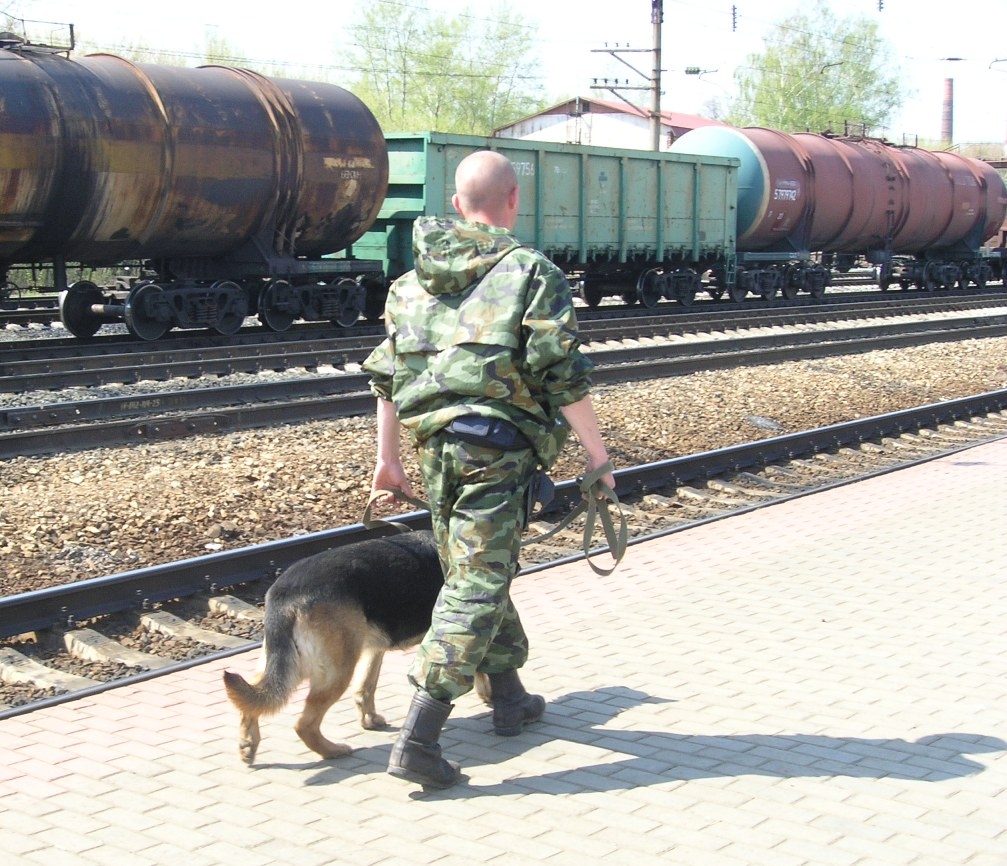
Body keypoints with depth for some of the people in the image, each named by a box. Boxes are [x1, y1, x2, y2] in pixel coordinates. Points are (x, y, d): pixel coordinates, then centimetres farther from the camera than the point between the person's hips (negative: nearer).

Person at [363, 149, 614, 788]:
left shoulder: (415, 281, 13)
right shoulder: (532, 273, -4)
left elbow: (386, 375, 14)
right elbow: (563, 376, -10)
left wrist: (388, 459, 22)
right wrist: (597, 453, -2)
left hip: (436, 446, 7)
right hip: (499, 446, -6)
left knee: (475, 573, 22)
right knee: (476, 588, -6)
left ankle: (509, 698, 38)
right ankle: (417, 741, -12)